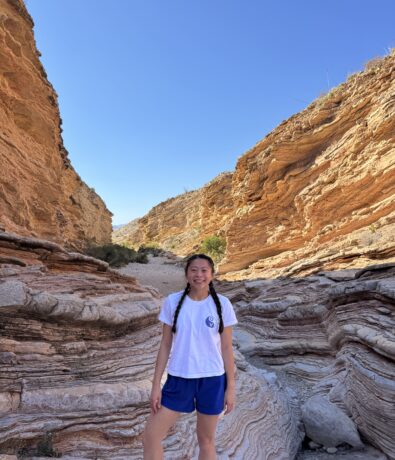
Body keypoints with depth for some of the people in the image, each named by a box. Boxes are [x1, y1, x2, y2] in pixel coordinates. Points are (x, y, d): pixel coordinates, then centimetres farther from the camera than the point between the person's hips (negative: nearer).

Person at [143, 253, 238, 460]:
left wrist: (231, 386, 0)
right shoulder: (173, 302, -7)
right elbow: (165, 345, -1)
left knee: (206, 440, 17)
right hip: (179, 378, 1)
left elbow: (226, 348, -2)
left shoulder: (222, 304, -9)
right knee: (150, 436, 5)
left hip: (212, 379, -1)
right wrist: (156, 385, 0)